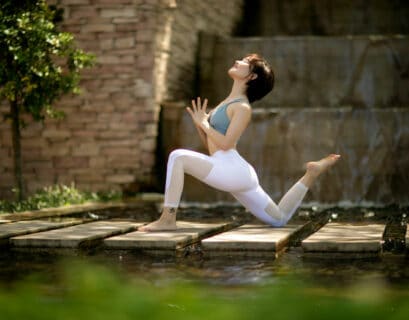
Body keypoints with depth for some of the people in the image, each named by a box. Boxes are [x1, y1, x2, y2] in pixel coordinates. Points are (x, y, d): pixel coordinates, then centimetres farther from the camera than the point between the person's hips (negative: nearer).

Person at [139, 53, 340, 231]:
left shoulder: (242, 107, -8)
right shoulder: (228, 103, 19)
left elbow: (226, 143, -17)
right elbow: (210, 144, 21)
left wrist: (204, 124, -6)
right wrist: (199, 123, 6)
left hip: (231, 170, -10)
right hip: (231, 175, 10)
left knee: (177, 157, -21)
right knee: (279, 219, 20)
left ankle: (168, 219, -21)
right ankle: (311, 174, 24)